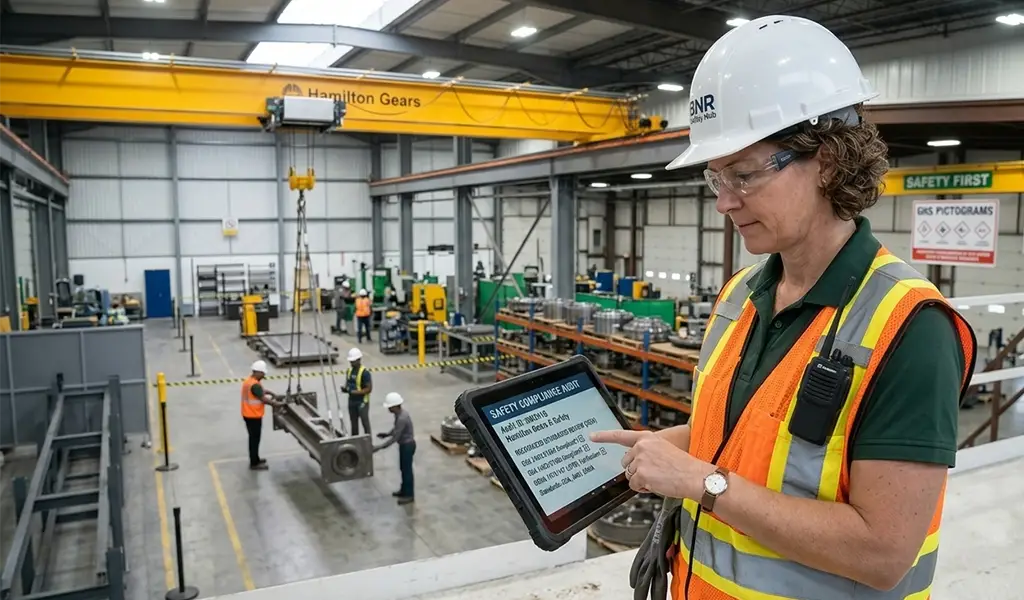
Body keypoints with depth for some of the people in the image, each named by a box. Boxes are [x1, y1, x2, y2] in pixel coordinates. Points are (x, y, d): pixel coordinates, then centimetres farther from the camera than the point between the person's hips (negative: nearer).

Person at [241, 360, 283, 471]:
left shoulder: (251, 380, 6)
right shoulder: (254, 385, -26)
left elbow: (261, 390, 20)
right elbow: (263, 399, -23)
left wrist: (272, 393, 8)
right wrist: (276, 403, -11)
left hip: (250, 414, 10)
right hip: (253, 416, -10)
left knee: (254, 438, 21)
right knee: (255, 438, 1)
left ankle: (255, 459, 33)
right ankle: (254, 464, 10)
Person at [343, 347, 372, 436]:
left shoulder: (364, 372, -18)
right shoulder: (349, 370, 3)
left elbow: (369, 389, -19)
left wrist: (354, 392, -24)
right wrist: (345, 388, -8)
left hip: (362, 402, -7)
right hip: (351, 401, 7)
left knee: (365, 423, 2)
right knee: (354, 423, 17)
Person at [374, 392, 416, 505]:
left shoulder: (402, 418, -32)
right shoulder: (400, 412, -3)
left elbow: (394, 438, -29)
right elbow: (396, 428, 15)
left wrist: (379, 447, -25)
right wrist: (387, 434, 13)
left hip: (407, 445, -10)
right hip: (404, 444, 10)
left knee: (407, 469, 5)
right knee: (403, 468, 22)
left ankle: (409, 495, 20)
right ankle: (404, 490, 38)